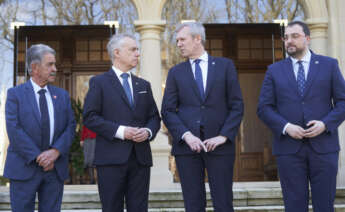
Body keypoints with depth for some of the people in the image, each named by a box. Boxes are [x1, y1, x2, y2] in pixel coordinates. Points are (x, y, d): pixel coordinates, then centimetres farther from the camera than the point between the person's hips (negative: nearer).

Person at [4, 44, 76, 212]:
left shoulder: (62, 95, 11)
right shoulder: (15, 94, 0)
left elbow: (70, 127, 4)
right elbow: (14, 130, -10)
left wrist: (56, 151, -13)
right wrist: (38, 157, -15)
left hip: (55, 169, 3)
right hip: (24, 168, -3)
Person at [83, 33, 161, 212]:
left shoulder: (143, 85, 18)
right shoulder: (99, 82, 3)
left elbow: (154, 117, 18)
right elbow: (89, 117, -6)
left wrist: (148, 131, -5)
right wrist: (119, 131, -15)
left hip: (141, 158, 4)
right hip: (111, 158, -4)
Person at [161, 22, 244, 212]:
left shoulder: (225, 66, 7)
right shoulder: (175, 72, 11)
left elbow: (237, 105, 4)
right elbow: (168, 111, 5)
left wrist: (223, 136, -8)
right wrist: (186, 135, -11)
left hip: (219, 145, -1)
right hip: (187, 145, 1)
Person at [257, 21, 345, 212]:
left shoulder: (329, 65, 7)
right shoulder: (274, 70, 9)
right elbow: (264, 108, 4)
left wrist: (326, 124, -12)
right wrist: (285, 127, -12)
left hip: (323, 145, 0)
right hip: (289, 147, 0)